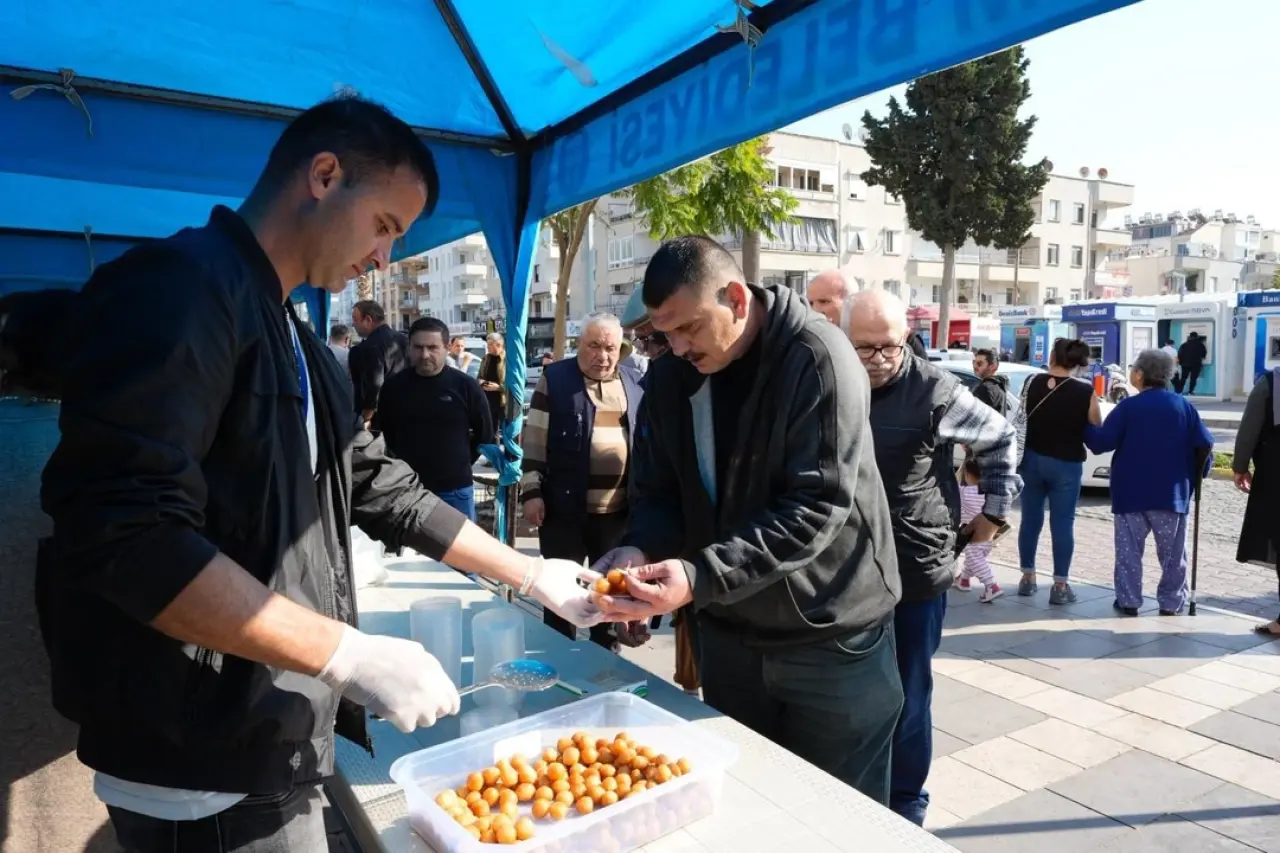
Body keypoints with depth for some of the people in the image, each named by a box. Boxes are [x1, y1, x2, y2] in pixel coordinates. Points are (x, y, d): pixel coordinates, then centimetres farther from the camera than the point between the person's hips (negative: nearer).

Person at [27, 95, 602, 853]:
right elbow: (125, 534, -27)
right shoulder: (178, 286, -18)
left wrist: (533, 575, 11)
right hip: (206, 772, -9)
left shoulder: (299, 343, 13)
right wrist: (347, 653, -26)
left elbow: (382, 488, 13)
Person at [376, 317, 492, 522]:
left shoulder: (466, 386, -8)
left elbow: (484, 433, 3)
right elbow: (384, 429, 14)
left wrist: (460, 462, 6)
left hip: (455, 488, -2)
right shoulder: (394, 386, -2)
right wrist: (406, 460, 12)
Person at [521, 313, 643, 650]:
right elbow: (534, 439, -3)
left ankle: (604, 653, 33)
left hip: (619, 509, 4)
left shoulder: (636, 384, 9)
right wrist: (531, 491, -9)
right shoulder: (555, 379, -2)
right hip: (565, 507, -3)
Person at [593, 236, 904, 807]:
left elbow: (817, 507, -26)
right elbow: (657, 490, 4)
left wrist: (702, 576, -34)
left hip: (831, 635, -5)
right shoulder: (670, 377, -1)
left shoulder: (817, 360, -20)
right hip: (729, 632, 6)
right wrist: (641, 547, -18)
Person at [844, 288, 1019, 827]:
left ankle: (905, 805, 28)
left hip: (916, 570, -3)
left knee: (906, 694, 9)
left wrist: (995, 509, 5)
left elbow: (1001, 440, 5)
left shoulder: (934, 389, -10)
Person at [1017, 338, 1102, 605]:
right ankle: (1060, 586, 8)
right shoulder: (1085, 391, -10)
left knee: (1030, 519, 12)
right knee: (1063, 523, 4)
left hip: (1031, 459, 2)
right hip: (1066, 464, -2)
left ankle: (1028, 578, 21)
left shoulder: (1032, 382, -4)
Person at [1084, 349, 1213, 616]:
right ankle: (1170, 604, 14)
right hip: (1172, 492, 2)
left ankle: (1129, 601, 8)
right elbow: (1204, 445, -1)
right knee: (1172, 551, 11)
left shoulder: (1128, 407, -8)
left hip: (1131, 491, -2)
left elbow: (1101, 442, -12)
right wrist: (1200, 472, 15)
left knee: (1129, 549, 6)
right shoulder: (1184, 406, 1)